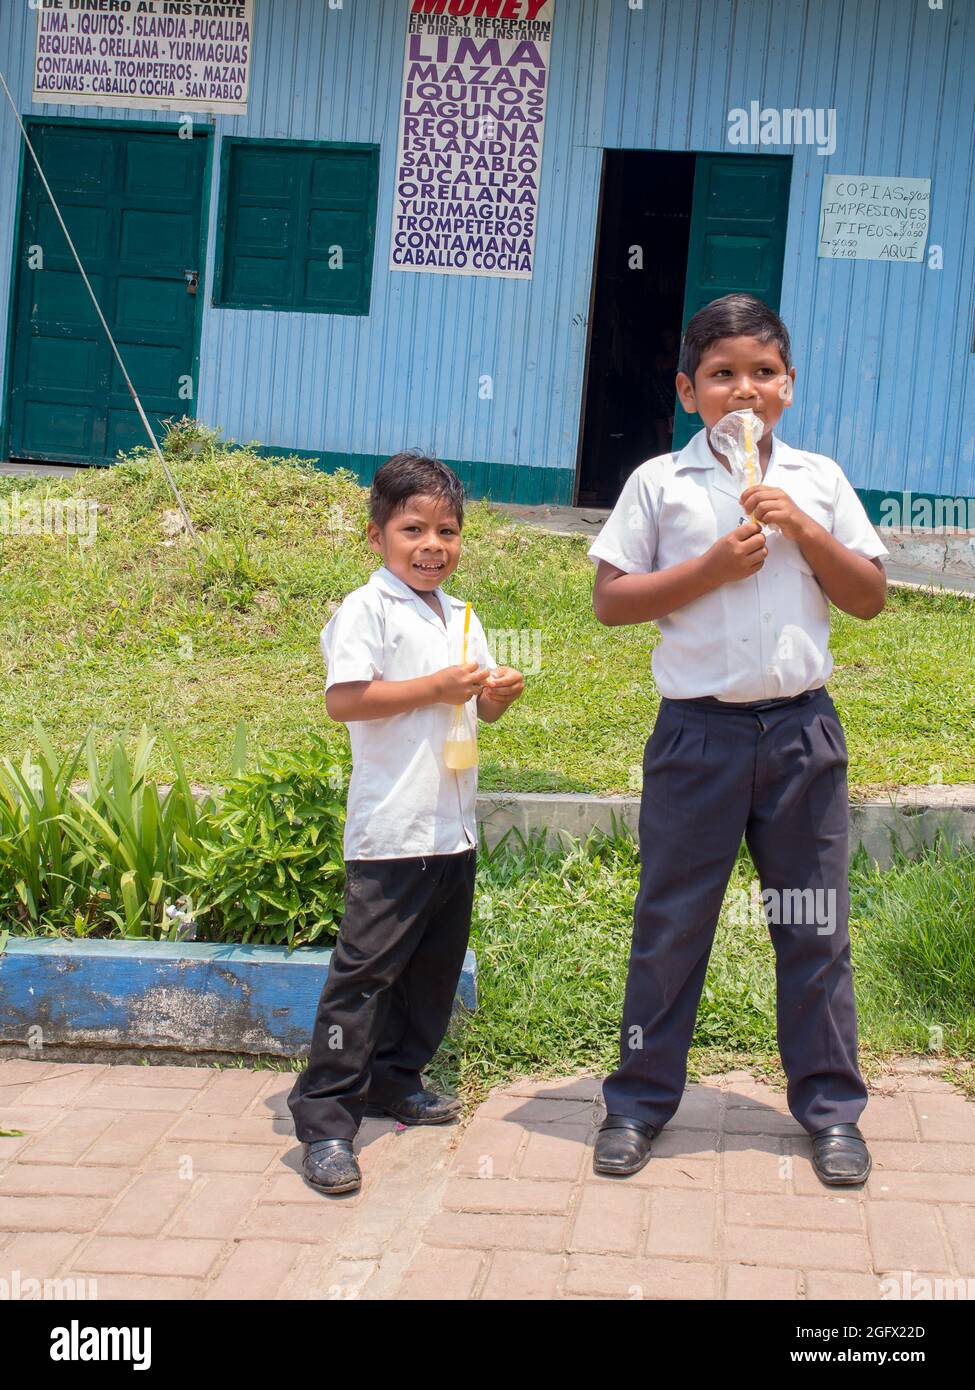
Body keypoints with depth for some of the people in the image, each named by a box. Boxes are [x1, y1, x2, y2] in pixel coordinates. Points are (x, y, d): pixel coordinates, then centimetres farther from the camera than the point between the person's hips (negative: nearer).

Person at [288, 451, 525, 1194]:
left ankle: (396, 1079, 30)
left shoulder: (462, 617, 16)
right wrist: (436, 688, -19)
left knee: (437, 965, 15)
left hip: (455, 825, 8)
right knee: (366, 969, -8)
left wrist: (497, 695, 0)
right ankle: (325, 1118, -4)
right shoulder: (367, 609, -8)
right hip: (393, 827, -8)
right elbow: (343, 698, -19)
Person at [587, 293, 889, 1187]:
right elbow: (611, 601, -3)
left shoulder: (818, 481, 7)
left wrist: (803, 529, -7)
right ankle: (640, 1103, 20)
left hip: (802, 730, 2)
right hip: (699, 733, -2)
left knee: (816, 926, 8)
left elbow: (871, 597, 6)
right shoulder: (660, 483, 1)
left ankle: (831, 1107, 21)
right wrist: (712, 567, -13)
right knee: (671, 921, 6)